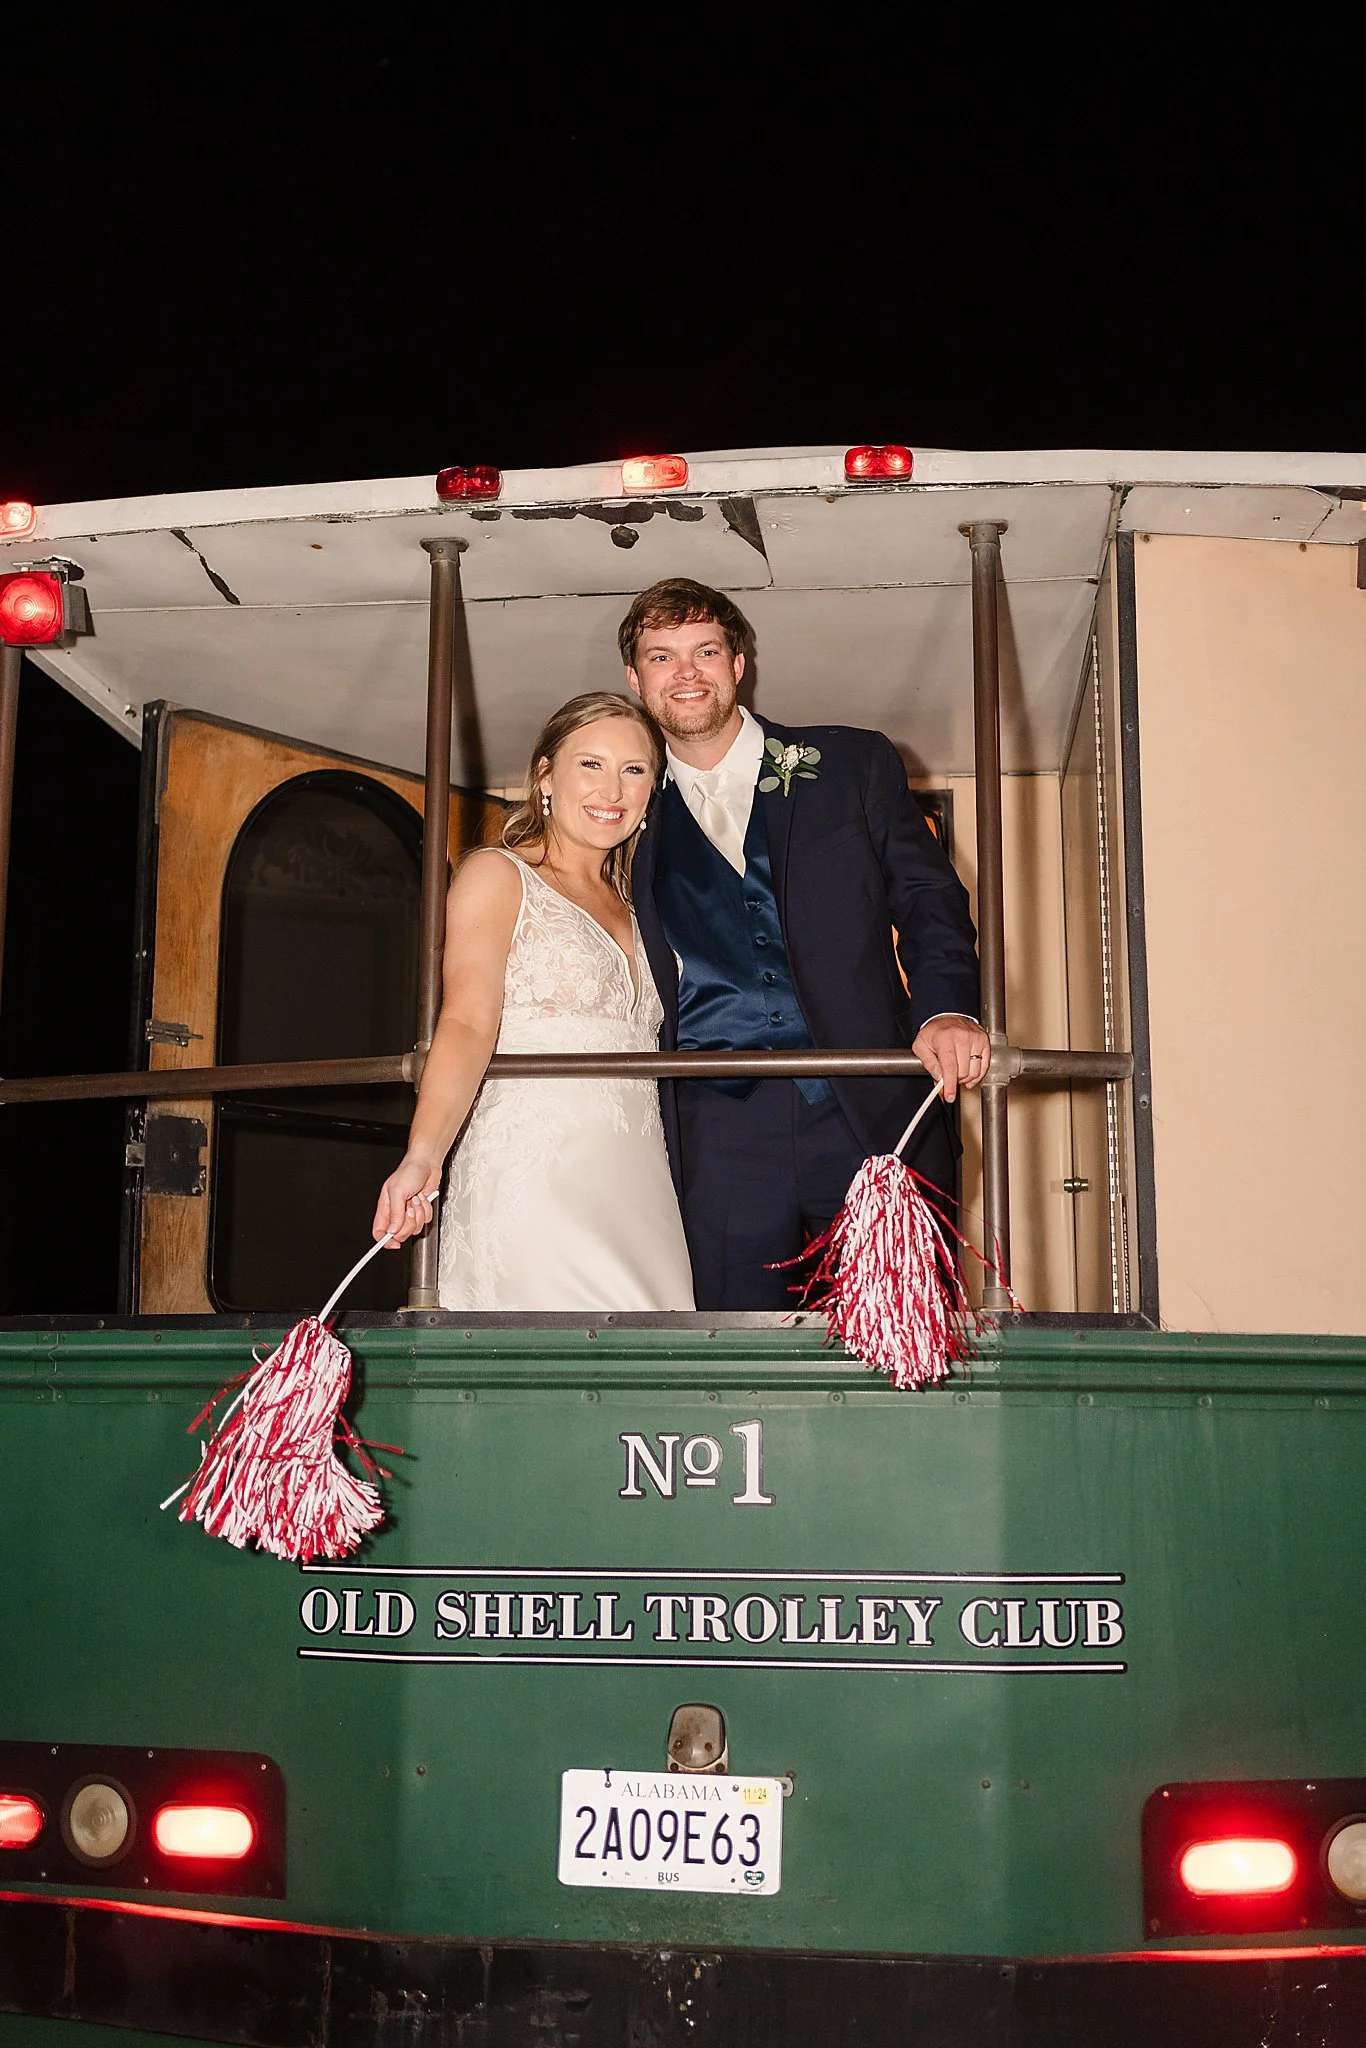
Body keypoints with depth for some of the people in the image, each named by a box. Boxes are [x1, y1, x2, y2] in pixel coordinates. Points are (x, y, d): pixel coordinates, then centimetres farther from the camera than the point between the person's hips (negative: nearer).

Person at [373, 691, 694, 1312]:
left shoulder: (627, 910, 24)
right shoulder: (497, 875, 4)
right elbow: (467, 1023, -11)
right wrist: (422, 1156, -26)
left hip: (637, 1195, 6)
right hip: (531, 1185, -6)